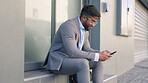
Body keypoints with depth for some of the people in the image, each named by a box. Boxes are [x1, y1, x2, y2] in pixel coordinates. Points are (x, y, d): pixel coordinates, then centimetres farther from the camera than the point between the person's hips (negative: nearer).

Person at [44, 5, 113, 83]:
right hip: (58, 62, -9)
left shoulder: (86, 30, 9)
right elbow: (72, 52, -29)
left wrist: (100, 53, -6)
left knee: (98, 62, 1)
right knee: (83, 63, -32)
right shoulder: (68, 26, -21)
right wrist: (97, 56, -28)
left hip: (72, 60, 9)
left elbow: (86, 48, 14)